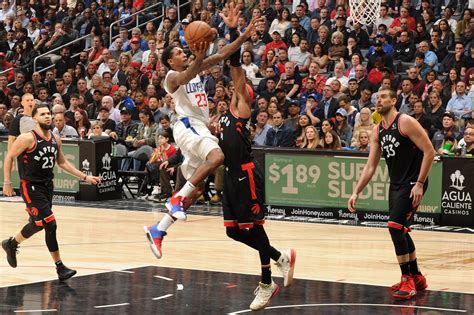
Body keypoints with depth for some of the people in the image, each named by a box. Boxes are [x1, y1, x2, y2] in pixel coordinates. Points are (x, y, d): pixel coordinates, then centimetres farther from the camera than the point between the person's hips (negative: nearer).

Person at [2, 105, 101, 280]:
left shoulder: (55, 140, 5)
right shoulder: (28, 138, -15)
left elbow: (62, 162, 17)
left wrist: (84, 177, 12)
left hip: (47, 185, 8)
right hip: (31, 186, -8)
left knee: (37, 224, 20)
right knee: (50, 224, -13)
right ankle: (60, 267, -8)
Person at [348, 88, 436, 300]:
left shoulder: (405, 122, -14)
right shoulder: (377, 131, 10)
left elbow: (429, 151, -17)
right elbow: (370, 166, 13)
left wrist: (419, 184, -20)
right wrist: (356, 193, 5)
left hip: (412, 184, -9)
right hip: (396, 185, 9)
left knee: (396, 226, -17)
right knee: (400, 230, 14)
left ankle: (407, 281, -11)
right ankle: (416, 278, 29)